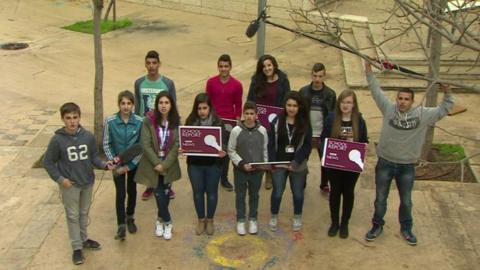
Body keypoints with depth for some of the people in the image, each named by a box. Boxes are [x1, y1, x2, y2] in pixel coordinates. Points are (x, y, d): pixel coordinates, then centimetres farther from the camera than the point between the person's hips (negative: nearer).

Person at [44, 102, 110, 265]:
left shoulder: (88, 136, -9)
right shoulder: (57, 140, -16)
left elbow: (94, 156, 2)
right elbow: (48, 163, -7)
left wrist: (103, 165, -16)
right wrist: (60, 179, -14)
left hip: (87, 182, 3)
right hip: (70, 185, -3)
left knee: (84, 213, 20)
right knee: (73, 216, 9)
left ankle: (84, 239, 39)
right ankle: (77, 247, 21)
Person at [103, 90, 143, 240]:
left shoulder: (139, 122, -16)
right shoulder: (110, 121, -17)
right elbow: (106, 145, -8)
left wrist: (129, 165, -13)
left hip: (133, 163, 1)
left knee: (132, 191, 15)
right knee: (120, 193, -3)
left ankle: (130, 218, 36)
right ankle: (121, 225, 7)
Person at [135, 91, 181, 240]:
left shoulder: (176, 122, -3)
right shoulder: (149, 120, -9)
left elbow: (176, 145, -6)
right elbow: (145, 144, -11)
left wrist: (165, 164, -14)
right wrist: (157, 163, -16)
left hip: (169, 165, 2)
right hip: (153, 164, -2)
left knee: (165, 194, 8)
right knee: (159, 195, -3)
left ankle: (160, 220, 32)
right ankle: (167, 222, 19)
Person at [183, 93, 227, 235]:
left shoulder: (218, 122, -9)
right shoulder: (190, 121, -4)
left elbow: (222, 141, -9)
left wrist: (223, 151, -30)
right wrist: (181, 149, -19)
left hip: (213, 164, -1)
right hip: (195, 164, 2)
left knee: (211, 192, 13)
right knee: (198, 192, 15)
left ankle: (210, 220, 33)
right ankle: (201, 220, 33)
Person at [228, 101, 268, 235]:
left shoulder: (262, 130, -5)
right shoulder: (236, 130, -11)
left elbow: (265, 150, 6)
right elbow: (231, 150, -6)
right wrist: (241, 164, -14)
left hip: (257, 170, 2)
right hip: (240, 169, -2)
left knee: (254, 195, 15)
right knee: (240, 195, 11)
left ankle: (252, 219, 32)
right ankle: (241, 220, 26)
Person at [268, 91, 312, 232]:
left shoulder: (305, 124, -4)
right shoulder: (277, 122, -4)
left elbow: (307, 146, -7)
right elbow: (271, 144, -3)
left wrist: (296, 162, -17)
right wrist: (272, 162, -13)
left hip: (298, 165, 0)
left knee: (298, 193, 13)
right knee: (277, 192, 8)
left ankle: (297, 218, 34)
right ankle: (273, 217, 29)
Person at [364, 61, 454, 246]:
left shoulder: (422, 114, -8)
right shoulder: (388, 109, -8)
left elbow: (444, 110, -4)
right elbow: (376, 91, -6)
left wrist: (447, 93, -20)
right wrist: (369, 71, -10)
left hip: (407, 166, 0)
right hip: (385, 163, 0)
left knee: (406, 201, 16)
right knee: (380, 198, 14)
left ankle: (406, 229, 37)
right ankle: (377, 226, 34)